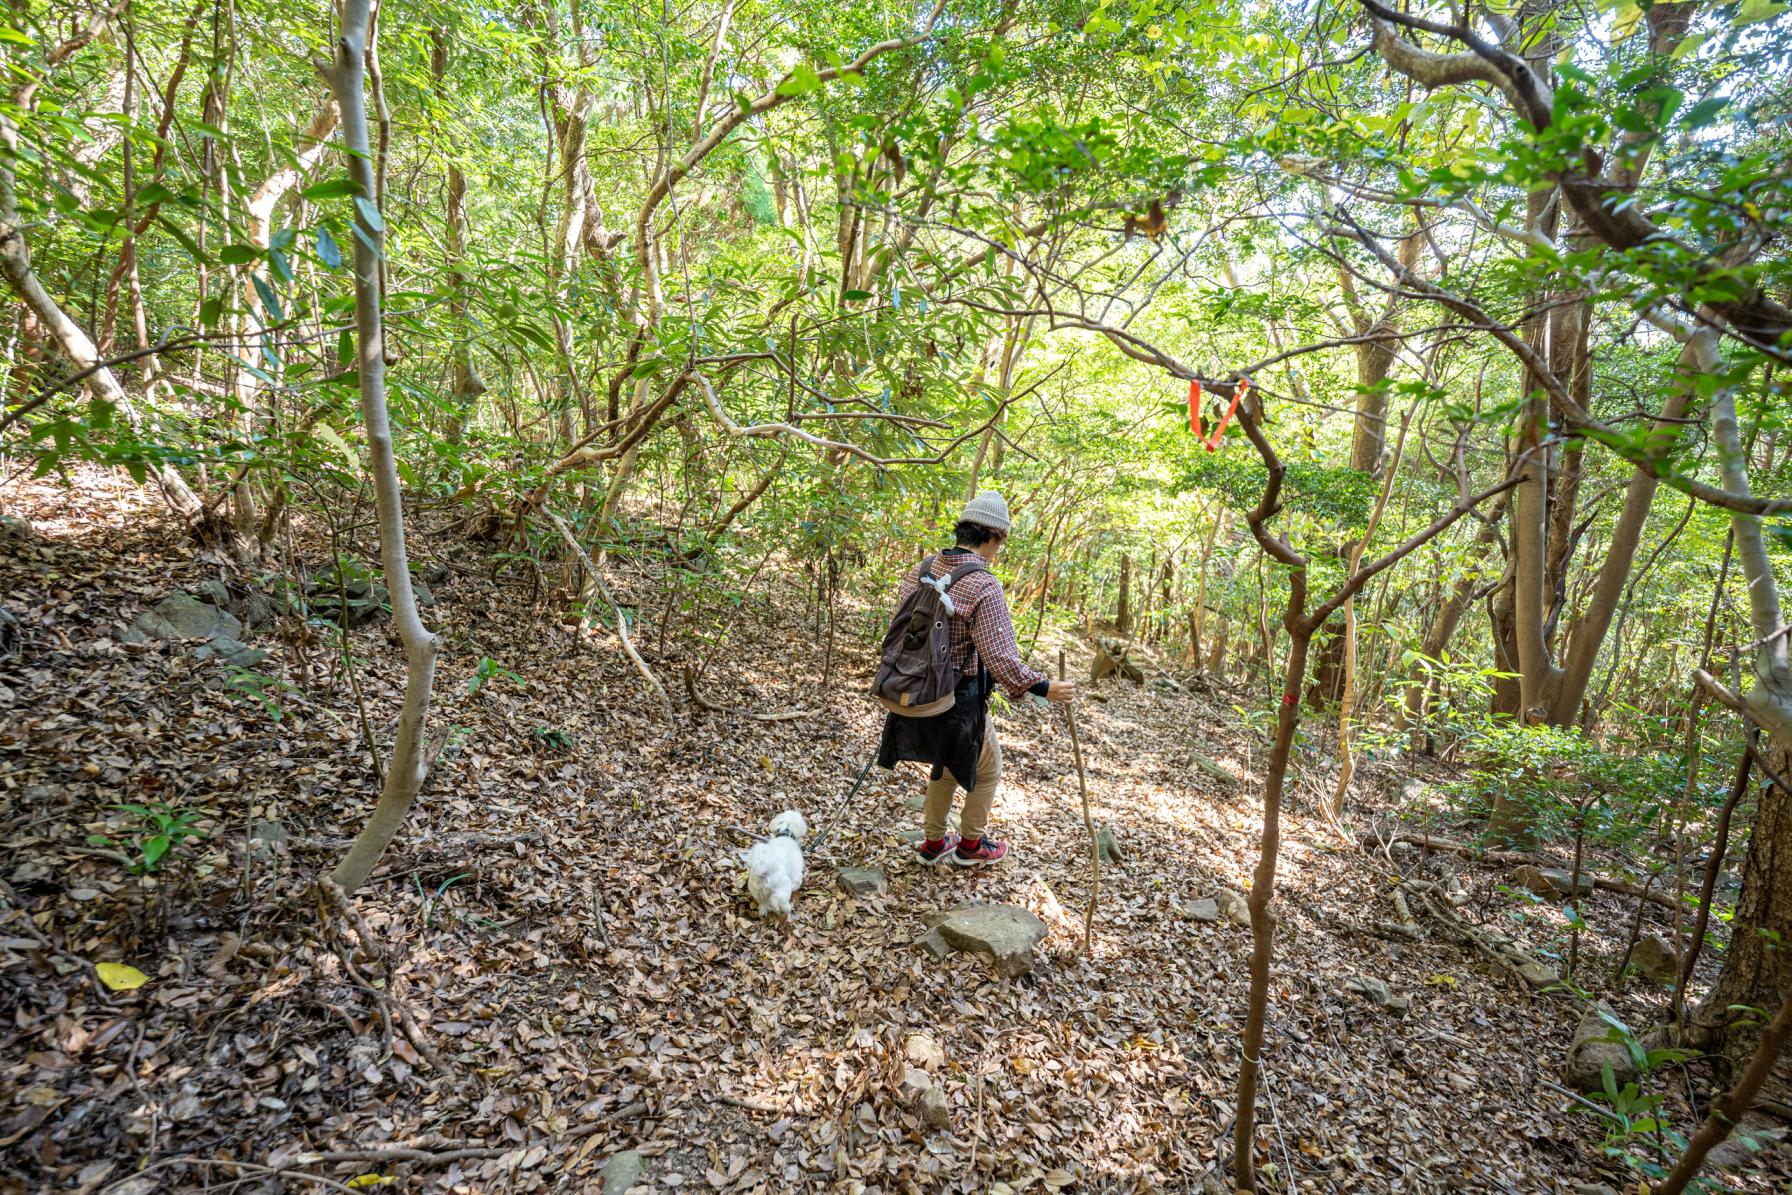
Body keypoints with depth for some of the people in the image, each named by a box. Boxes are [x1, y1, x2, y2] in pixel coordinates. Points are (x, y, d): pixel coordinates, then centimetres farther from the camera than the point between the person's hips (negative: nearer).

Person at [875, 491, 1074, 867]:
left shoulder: (919, 572, -1)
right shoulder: (984, 587, -23)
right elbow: (999, 658, -25)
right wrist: (1043, 687, -15)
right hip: (959, 702, -7)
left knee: (946, 768, 29)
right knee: (987, 771, 20)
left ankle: (933, 842, 40)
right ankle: (970, 845, 35)